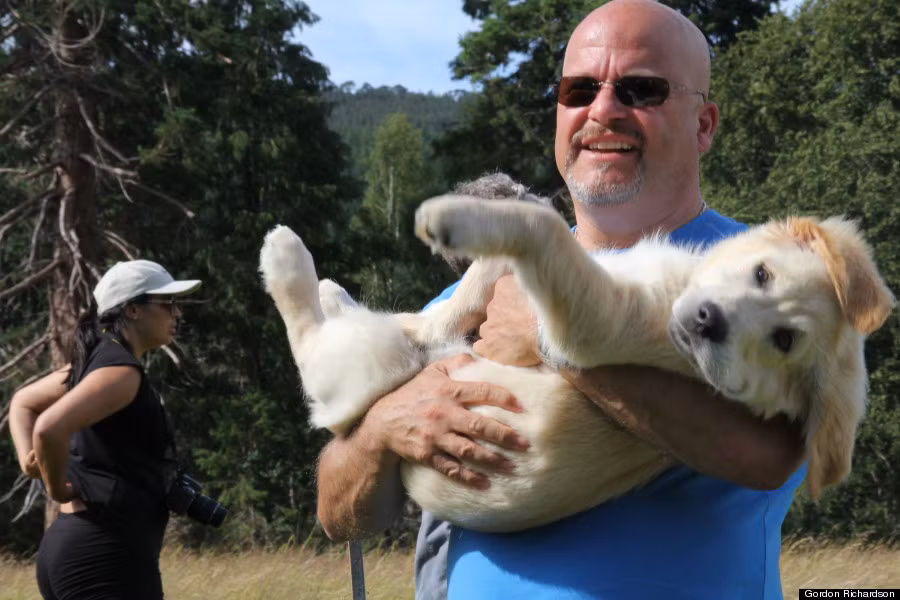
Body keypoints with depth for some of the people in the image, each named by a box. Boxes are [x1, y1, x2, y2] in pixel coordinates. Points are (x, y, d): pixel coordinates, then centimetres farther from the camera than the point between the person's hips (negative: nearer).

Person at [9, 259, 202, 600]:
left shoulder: (96, 360, 16)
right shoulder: (121, 370, -14)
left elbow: (23, 403, 30)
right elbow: (49, 428, -30)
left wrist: (30, 460, 13)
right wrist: (58, 488, -13)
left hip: (76, 549, 10)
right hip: (106, 555, -10)